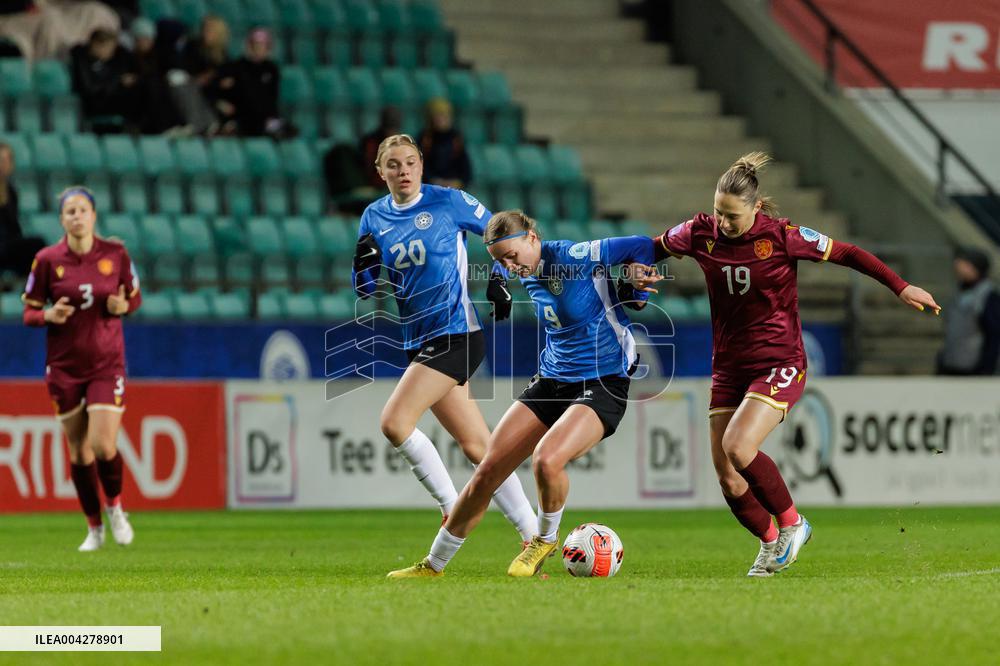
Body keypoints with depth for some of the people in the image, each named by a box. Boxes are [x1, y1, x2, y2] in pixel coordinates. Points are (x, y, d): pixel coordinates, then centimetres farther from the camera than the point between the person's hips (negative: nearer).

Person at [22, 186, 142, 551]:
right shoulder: (47, 260, -4)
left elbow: (135, 298, 10)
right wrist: (49, 315, -19)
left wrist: (123, 305, -13)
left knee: (103, 446, -14)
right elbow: (29, 311, 2)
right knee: (79, 451, 5)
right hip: (65, 366, 1)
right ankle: (94, 528, 22)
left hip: (107, 363, -1)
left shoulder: (115, 254, -3)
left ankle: (115, 507, 14)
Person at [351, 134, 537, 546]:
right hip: (420, 341, 6)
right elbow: (365, 290, 9)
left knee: (394, 423, -20)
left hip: (456, 333, -6)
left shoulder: (448, 202, -6)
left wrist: (498, 280, -4)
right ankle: (533, 537, 13)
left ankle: (453, 509, -9)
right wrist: (364, 262, -11)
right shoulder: (375, 218, 9)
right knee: (477, 447, 7)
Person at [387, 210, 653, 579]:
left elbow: (642, 247, -11)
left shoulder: (574, 258, -18)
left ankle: (546, 539, -2)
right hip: (551, 381, 7)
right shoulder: (529, 276, 5)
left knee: (546, 459, -32)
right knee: (487, 470, -1)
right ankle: (434, 564, 12)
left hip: (601, 386, -7)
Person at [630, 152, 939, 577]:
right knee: (727, 479, 0)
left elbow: (846, 254, -4)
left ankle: (791, 523, -3)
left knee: (737, 447, -26)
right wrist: (639, 271, -5)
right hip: (728, 367, 5)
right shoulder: (701, 233, -3)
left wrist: (900, 288, -5)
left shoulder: (781, 236, -13)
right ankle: (770, 544, 26)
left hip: (779, 365, -5)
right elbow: (653, 248, 16)